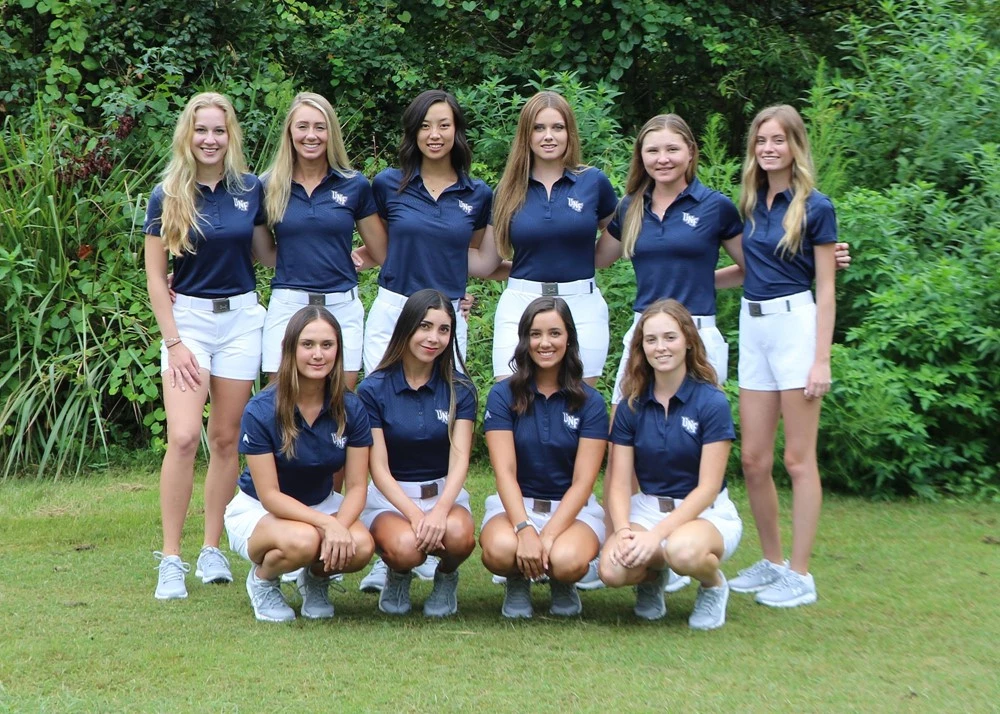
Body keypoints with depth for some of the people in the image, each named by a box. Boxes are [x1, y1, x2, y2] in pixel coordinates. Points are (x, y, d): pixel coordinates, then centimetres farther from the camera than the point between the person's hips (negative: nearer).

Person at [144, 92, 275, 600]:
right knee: (184, 437, -14)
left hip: (241, 318, 2)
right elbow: (155, 276, -2)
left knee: (226, 439, 6)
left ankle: (212, 551, 17)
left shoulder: (250, 189, 3)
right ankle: (171, 559, -7)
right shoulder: (168, 196, -3)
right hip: (187, 316, -2)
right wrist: (173, 342, -8)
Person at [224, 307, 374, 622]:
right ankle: (261, 579, -2)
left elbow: (356, 486, -10)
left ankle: (316, 578, 7)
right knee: (302, 541, -38)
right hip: (258, 510, -4)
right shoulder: (261, 411, -22)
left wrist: (340, 527, -31)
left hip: (321, 505, 4)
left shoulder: (351, 409, -10)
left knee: (361, 546, -29)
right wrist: (327, 524, -34)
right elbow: (269, 495, -21)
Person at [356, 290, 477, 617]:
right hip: (390, 496, -1)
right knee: (405, 547, -34)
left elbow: (459, 458, -9)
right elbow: (379, 468, -9)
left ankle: (446, 577, 4)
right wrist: (414, 514, -25)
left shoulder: (460, 390, 0)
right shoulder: (373, 390, -5)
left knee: (459, 535, -34)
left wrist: (440, 510, -28)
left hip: (445, 493, 2)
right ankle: (398, 577, 5)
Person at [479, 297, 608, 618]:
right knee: (500, 550, -35)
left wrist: (549, 535, -22)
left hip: (573, 508, 0)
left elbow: (582, 482, -7)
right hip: (515, 505, 0)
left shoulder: (590, 402, -1)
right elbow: (505, 472, -10)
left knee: (566, 560, -34)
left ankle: (563, 585, 5)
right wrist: (524, 530, -26)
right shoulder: (503, 396, -1)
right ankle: (518, 581, 3)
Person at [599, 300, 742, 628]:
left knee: (682, 550, -39)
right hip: (647, 509, 3)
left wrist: (657, 534, -24)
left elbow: (708, 487, -13)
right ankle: (651, 578, 9)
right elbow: (619, 483, -1)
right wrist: (623, 530, -22)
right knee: (613, 569, -29)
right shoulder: (631, 406, 2)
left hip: (706, 513, -3)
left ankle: (713, 584, -2)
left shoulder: (711, 402, -10)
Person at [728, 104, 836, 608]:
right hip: (752, 326, 6)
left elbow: (826, 289, -6)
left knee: (798, 458, -1)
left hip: (795, 325, -6)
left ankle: (800, 576, 5)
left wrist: (822, 360, -11)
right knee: (753, 459, 8)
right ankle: (771, 562, 22)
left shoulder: (815, 208, -5)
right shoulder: (750, 205, 11)